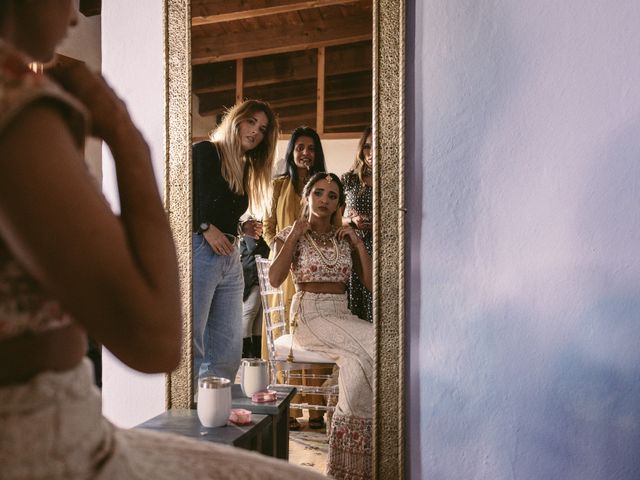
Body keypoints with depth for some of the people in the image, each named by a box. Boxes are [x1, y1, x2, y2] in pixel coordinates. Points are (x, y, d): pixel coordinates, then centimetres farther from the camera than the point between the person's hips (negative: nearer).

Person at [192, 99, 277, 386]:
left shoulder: (245, 170, 22)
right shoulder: (205, 152, 0)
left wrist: (243, 229, 9)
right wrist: (206, 228, -14)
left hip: (230, 259, 8)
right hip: (199, 253, -8)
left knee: (228, 351, 6)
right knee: (191, 345, -6)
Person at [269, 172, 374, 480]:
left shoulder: (345, 238, 16)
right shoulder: (290, 235, 6)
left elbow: (370, 282, 8)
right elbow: (275, 279, -13)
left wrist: (358, 243, 0)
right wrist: (295, 235, -9)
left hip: (342, 315, 4)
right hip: (309, 315, -4)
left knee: (356, 360, -30)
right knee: (372, 343, -29)